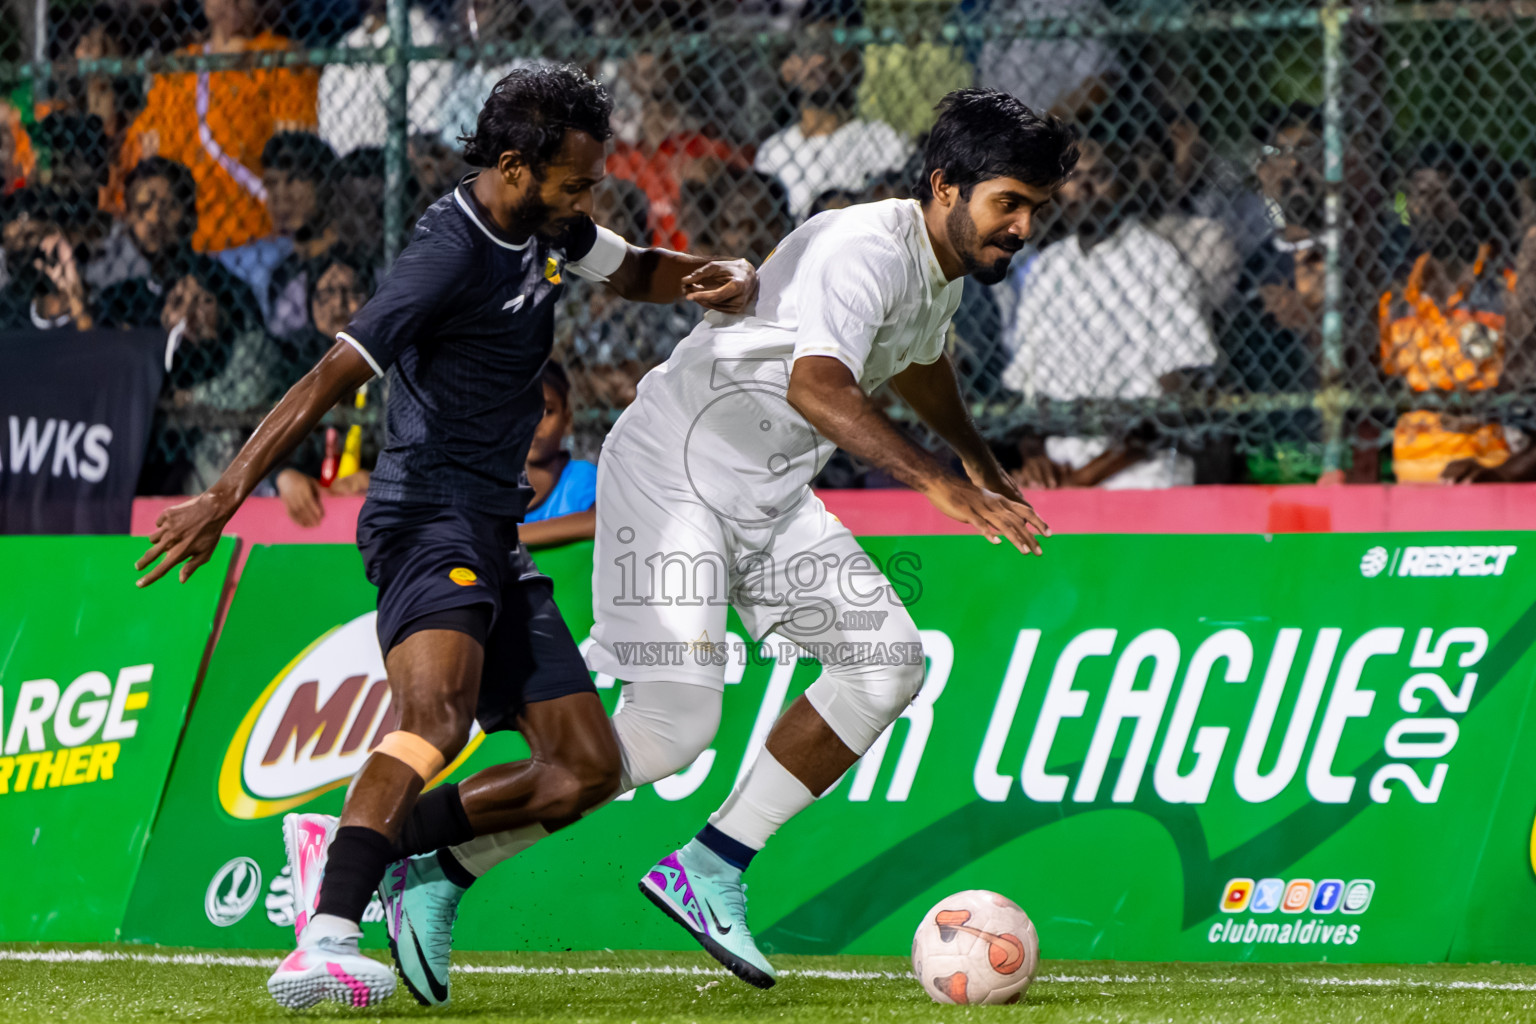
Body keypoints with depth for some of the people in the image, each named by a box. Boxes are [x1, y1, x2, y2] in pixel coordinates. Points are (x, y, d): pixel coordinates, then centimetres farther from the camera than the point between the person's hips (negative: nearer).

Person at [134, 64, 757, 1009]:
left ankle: (349, 845, 6)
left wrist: (727, 280, 8)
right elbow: (332, 379, -21)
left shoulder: (546, 228, 11)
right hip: (430, 514, -10)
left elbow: (635, 271, 31)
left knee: (589, 770, 6)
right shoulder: (452, 253, -16)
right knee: (440, 710, -35)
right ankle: (326, 942, -51)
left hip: (494, 534, 10)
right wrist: (225, 499, -27)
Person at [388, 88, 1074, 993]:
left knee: (888, 663, -2)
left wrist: (979, 458, 41)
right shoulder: (867, 251, -24)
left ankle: (713, 867, 1)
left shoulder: (950, 264, 7)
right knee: (674, 727, -18)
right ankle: (439, 867, -6)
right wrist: (938, 483, -50)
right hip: (674, 472, -10)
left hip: (768, 500, 10)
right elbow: (816, 385, -43)